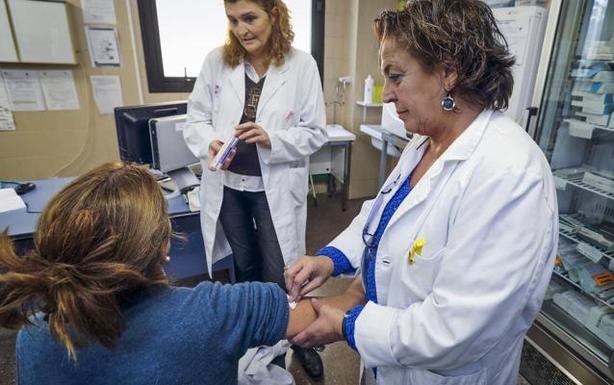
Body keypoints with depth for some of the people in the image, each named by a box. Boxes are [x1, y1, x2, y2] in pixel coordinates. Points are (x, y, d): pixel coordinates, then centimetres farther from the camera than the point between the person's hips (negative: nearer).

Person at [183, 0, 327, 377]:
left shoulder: (302, 64, -9)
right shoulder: (216, 61, -2)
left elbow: (316, 132, -8)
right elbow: (196, 118, 2)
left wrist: (271, 139, -25)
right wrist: (210, 143, -19)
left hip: (275, 188, -3)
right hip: (227, 185, 3)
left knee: (278, 273, 7)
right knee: (244, 265, 21)